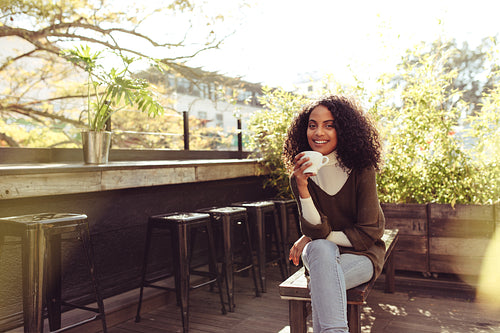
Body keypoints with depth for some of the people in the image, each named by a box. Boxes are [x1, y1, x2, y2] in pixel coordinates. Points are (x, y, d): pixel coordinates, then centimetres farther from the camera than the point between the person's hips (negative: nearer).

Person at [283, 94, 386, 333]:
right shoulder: (300, 175, -8)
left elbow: (367, 234, -13)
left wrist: (313, 238, -12)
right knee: (321, 248, -35)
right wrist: (302, 187, -31)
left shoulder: (361, 170, -14)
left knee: (321, 280, -34)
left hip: (361, 254, -2)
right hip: (322, 253, 3)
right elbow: (316, 231, -17)